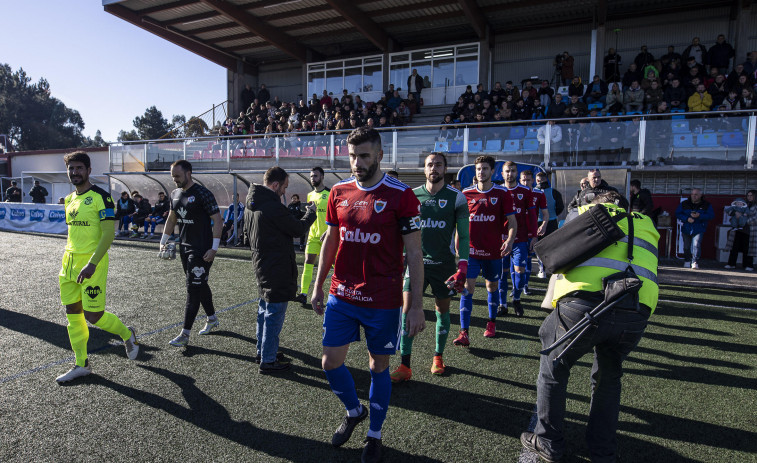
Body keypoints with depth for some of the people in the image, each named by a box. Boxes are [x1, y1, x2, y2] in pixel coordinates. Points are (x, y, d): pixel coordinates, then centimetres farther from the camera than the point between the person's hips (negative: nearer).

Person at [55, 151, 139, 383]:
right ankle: (81, 364, 21)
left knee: (93, 316, -5)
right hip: (70, 260, 8)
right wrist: (66, 264, 23)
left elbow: (108, 235, -18)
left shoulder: (100, 197, -12)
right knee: (72, 313, 9)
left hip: (92, 263, -8)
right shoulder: (70, 199, 13)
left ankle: (127, 333, 23)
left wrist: (92, 264, -26)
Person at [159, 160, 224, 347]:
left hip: (201, 250, -8)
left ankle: (185, 334, -1)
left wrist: (214, 248, -20)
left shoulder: (202, 193, -14)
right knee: (200, 285, 17)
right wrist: (164, 240, 16)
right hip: (184, 247, 8)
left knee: (193, 289, -6)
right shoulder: (175, 194, 10)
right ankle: (212, 319, 34)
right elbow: (172, 218, 23)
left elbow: (218, 221, -15)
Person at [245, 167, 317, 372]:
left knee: (264, 310, 21)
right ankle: (268, 361, 10)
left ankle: (262, 352, 34)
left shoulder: (250, 204, 7)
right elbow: (298, 229, -13)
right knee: (274, 315, 0)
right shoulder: (273, 207, -23)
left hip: (261, 265, 10)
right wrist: (310, 213, 3)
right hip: (277, 269, -10)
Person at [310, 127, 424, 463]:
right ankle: (354, 411, 40)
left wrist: (416, 305, -11)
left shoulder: (401, 195, -10)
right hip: (341, 296, 4)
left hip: (382, 302, -4)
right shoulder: (339, 192, 3)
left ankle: (374, 435, 35)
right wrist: (318, 287, 12)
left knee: (379, 366, 11)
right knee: (331, 362, 9)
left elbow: (414, 253, -9)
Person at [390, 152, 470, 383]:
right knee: (407, 309, -5)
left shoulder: (456, 198, -3)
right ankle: (405, 365, 4)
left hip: (443, 264, -1)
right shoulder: (412, 195, 4)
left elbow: (463, 236, -1)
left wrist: (462, 268, -10)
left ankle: (438, 356, 31)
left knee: (442, 310, 11)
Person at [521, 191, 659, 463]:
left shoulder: (587, 213, 21)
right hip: (636, 315, 4)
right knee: (608, 378, 28)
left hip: (585, 303, -4)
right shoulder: (646, 226, 30)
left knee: (553, 370, 18)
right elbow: (647, 272, 26)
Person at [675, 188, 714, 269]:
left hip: (698, 230, -2)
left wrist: (699, 216, -22)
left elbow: (711, 215, -5)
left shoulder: (706, 205, 2)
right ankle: (687, 261, 25)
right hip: (686, 229, 2)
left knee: (696, 245, -16)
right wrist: (687, 219, -14)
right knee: (686, 247, 9)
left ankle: (695, 263, -14)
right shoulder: (684, 204, 5)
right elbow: (677, 213, 2)